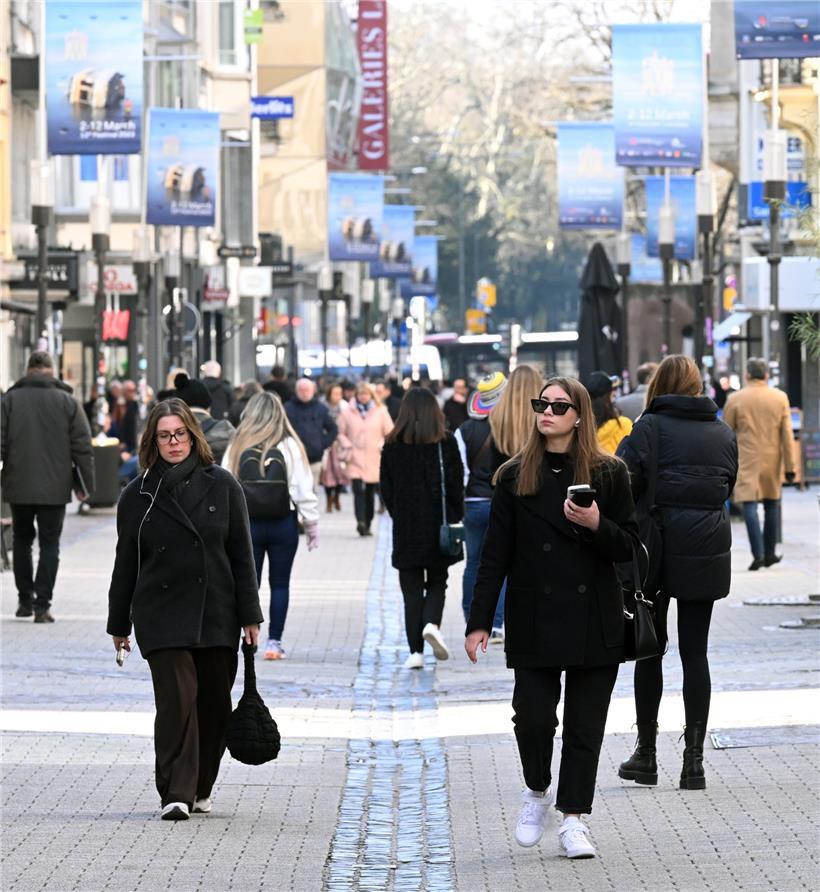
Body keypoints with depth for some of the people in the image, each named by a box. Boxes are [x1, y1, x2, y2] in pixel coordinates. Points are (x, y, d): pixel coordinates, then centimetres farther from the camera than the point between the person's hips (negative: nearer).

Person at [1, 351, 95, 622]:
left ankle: (25, 600, 18)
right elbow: (82, 447, -2)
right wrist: (85, 484, 5)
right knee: (49, 544, 3)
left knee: (22, 541, 17)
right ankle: (42, 605, -5)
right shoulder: (67, 401, -1)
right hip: (55, 488, -1)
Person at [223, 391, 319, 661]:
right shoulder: (290, 446, -6)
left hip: (247, 523, 1)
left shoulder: (237, 447, -2)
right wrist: (312, 526, 4)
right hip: (283, 524, -1)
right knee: (280, 583, 7)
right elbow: (304, 490, -4)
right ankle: (274, 642, 6)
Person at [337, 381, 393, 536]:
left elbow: (390, 433, 9)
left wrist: (383, 448, -5)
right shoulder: (347, 413, 4)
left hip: (374, 459, 2)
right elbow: (341, 433, 11)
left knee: (370, 493, 8)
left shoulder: (380, 412, 4)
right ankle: (360, 522, -30)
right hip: (356, 459, -2)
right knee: (358, 490, -18)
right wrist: (347, 446, -5)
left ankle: (367, 525, 19)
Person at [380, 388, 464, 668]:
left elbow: (386, 487, 3)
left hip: (405, 529, 1)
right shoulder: (445, 442, -4)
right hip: (439, 525, 0)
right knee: (437, 582, 14)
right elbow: (456, 484, -4)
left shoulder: (392, 445, 0)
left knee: (412, 589, 5)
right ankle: (432, 624, -14)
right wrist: (455, 519, 6)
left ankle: (415, 651, -1)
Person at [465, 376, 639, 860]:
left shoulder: (608, 474, 2)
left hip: (593, 619, 0)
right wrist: (480, 621, -1)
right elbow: (495, 554, 3)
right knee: (533, 715, -6)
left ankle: (574, 818, 10)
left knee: (585, 722, 2)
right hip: (534, 617, 0)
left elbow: (629, 546, 2)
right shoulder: (516, 476, 3)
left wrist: (596, 525, -18)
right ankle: (538, 790, 22)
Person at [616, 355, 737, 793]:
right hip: (707, 551, 3)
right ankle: (694, 758, 0)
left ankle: (646, 753, 15)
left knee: (649, 649, 10)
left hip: (656, 551, -3)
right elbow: (727, 487, 12)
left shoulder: (650, 428, -8)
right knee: (695, 652, 5)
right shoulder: (724, 434, 6)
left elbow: (623, 482, -14)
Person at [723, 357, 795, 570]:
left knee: (750, 506, -5)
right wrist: (789, 466, 3)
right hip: (772, 461, 2)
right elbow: (787, 434, 0)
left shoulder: (735, 399, -4)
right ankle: (769, 554, 21)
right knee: (771, 505, 16)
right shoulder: (780, 398, 1)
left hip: (746, 462, -2)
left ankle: (758, 554, -18)